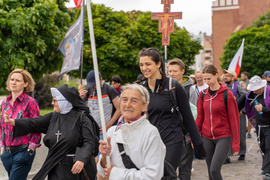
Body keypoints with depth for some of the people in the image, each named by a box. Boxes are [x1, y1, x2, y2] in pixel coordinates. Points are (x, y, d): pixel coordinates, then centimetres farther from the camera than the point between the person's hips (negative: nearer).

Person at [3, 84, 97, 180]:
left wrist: (82, 160, -29)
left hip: (75, 168, -5)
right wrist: (12, 121, -8)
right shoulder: (53, 116, 7)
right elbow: (33, 123, 3)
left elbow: (89, 142, -15)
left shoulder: (81, 117, -9)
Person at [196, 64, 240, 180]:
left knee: (214, 170, -16)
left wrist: (236, 143, -6)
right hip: (206, 138, 4)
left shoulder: (227, 94, -7)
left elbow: (234, 120, -5)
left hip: (223, 138, -4)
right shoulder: (203, 94, 6)